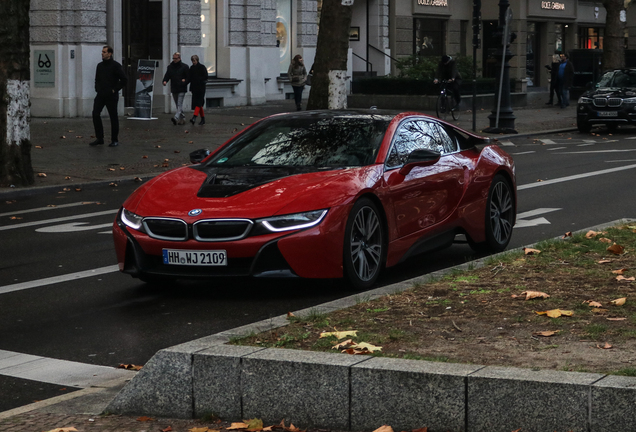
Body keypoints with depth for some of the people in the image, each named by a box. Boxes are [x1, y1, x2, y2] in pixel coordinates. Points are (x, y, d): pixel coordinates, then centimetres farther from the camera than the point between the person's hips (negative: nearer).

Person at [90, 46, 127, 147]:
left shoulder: (116, 66, -7)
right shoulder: (100, 65, 12)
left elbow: (124, 80, -9)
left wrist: (115, 89, -10)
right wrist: (97, 88, 10)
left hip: (111, 96, -6)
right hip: (100, 95, 6)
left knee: (113, 117, 1)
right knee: (95, 114, -4)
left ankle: (115, 140, 9)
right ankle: (99, 138, 4)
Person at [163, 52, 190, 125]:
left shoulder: (184, 66, -2)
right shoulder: (170, 66, 11)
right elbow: (167, 75, 9)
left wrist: (185, 81, -17)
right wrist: (165, 81, -12)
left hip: (181, 89, -6)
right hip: (174, 89, 6)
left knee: (179, 104, -16)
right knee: (178, 105, 11)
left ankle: (176, 117, -29)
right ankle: (182, 118, 21)